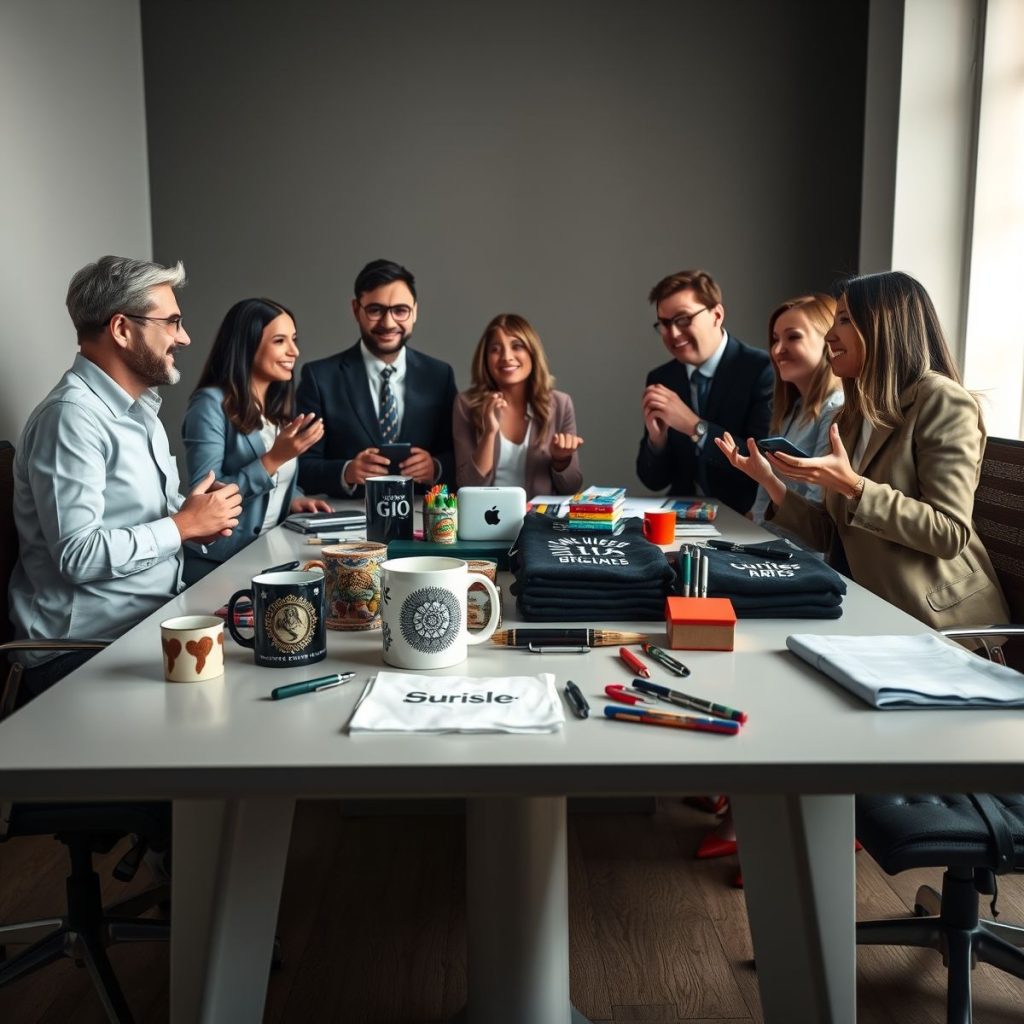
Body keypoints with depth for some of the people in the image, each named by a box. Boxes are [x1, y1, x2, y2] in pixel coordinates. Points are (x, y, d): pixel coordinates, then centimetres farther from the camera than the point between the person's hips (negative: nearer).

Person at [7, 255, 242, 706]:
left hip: (152, 621, 9)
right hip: (87, 651, -9)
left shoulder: (139, 409, 14)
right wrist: (184, 525, -13)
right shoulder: (72, 415, -16)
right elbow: (78, 554, -23)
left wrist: (200, 516, 1)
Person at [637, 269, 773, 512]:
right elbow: (654, 480, 7)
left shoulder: (762, 370, -7)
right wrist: (656, 437, -12)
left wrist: (695, 426, -19)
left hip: (744, 518, -3)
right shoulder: (660, 380, 5)